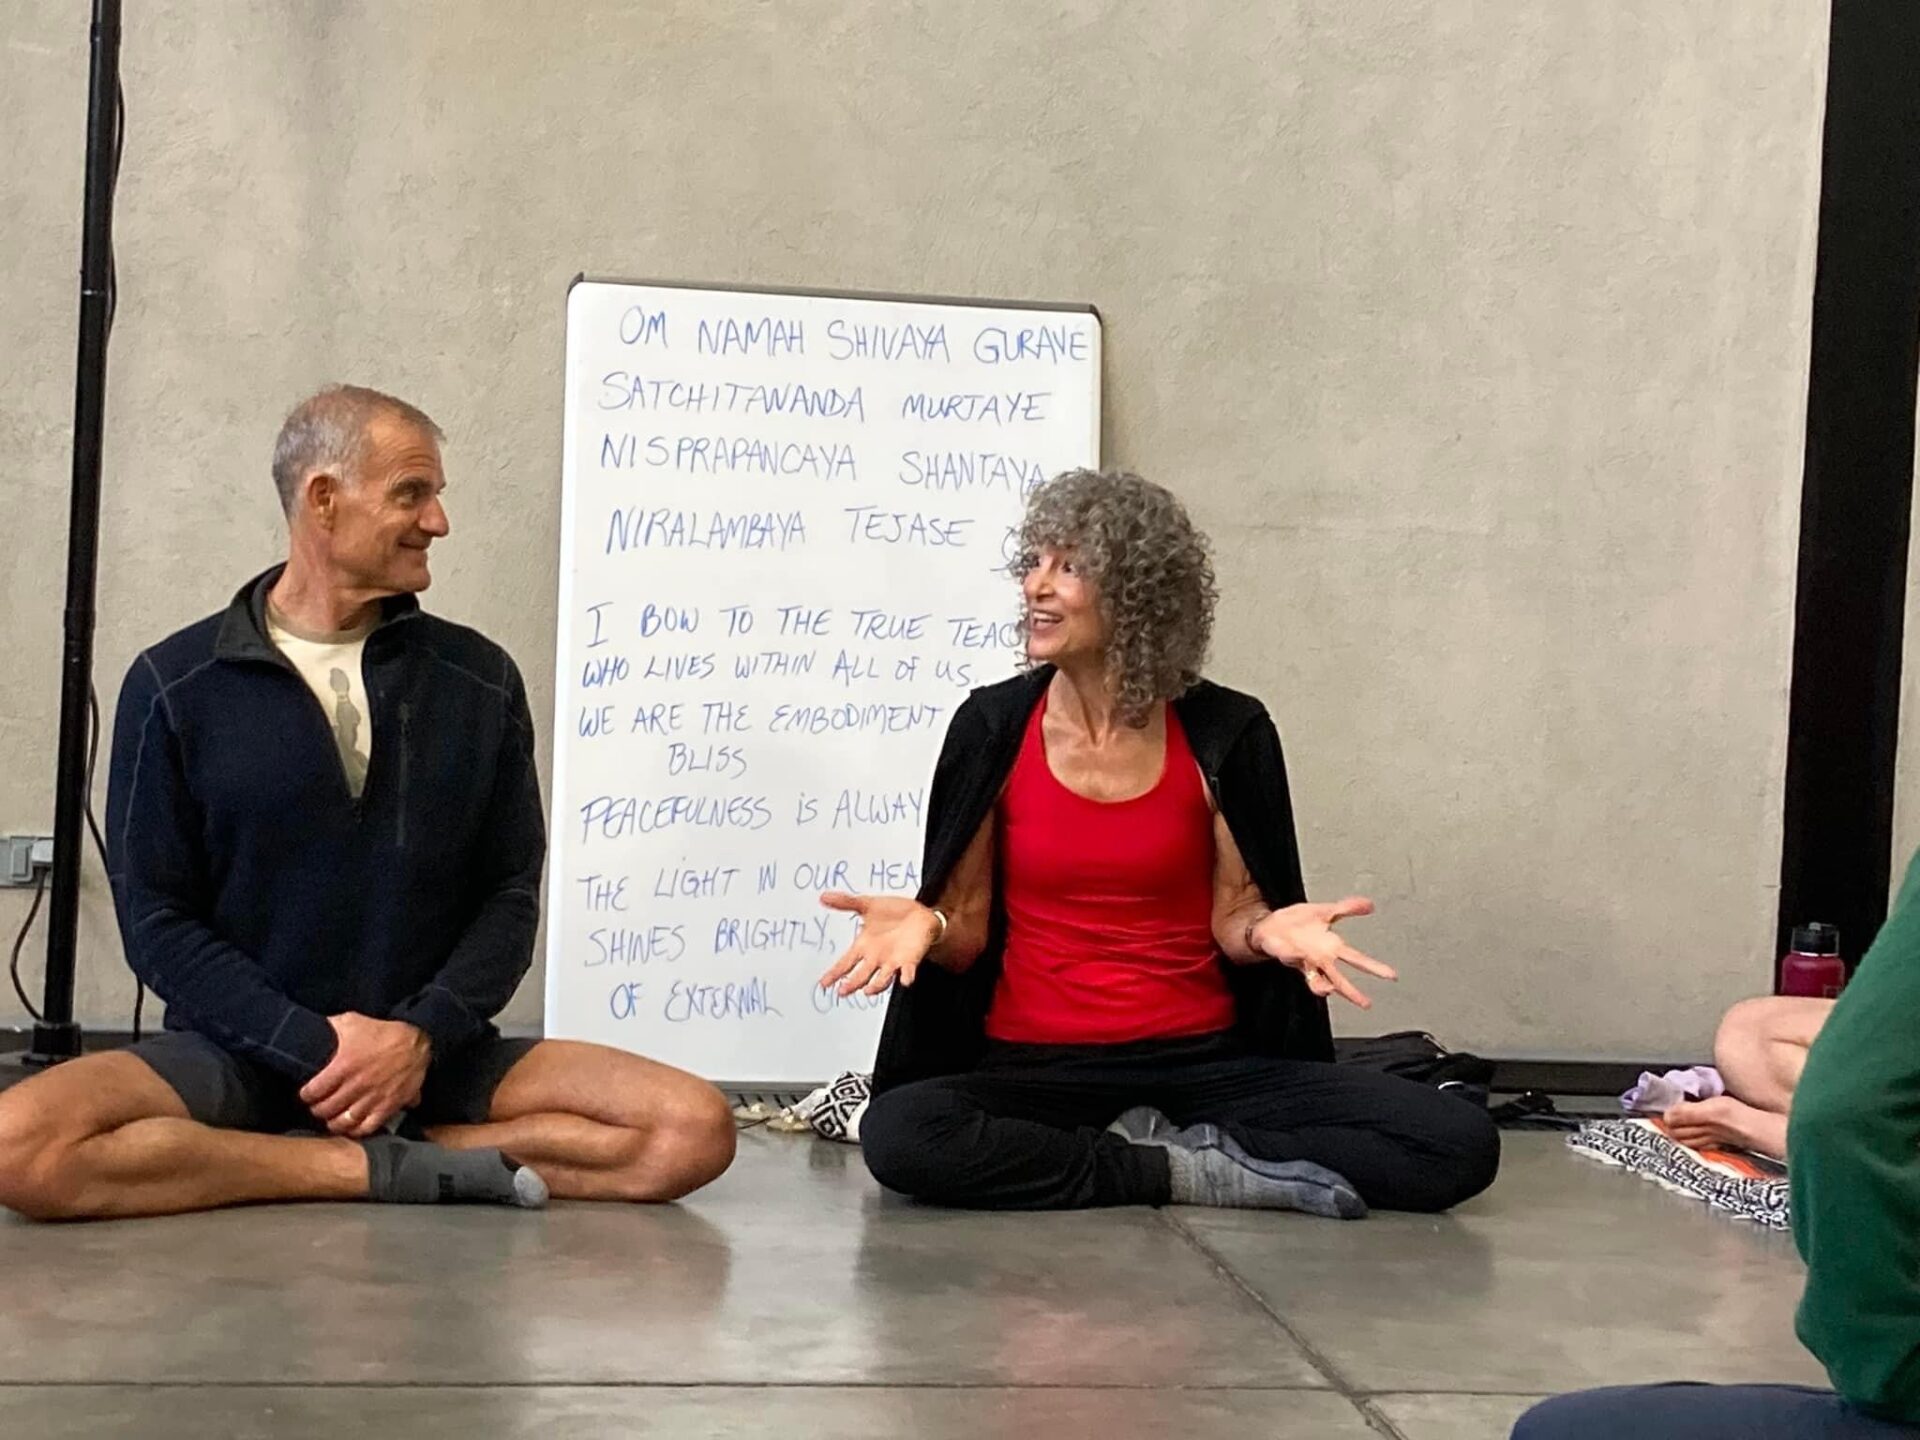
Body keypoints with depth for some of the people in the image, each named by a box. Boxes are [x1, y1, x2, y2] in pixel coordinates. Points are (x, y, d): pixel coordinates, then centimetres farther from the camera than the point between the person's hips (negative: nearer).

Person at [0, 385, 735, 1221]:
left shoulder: (480, 680, 5)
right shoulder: (176, 685, 0)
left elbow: (511, 894, 5)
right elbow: (155, 919, -2)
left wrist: (421, 1036, -13)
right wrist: (314, 1045, -15)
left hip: (430, 1053, 2)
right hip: (241, 1051, -2)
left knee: (693, 1130, -19)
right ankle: (394, 1168, -16)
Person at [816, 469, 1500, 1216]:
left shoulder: (1224, 734, -1)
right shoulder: (993, 725, -1)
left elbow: (1230, 916, 3)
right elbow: (968, 928, 3)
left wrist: (1270, 930, -20)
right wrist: (924, 925, -20)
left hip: (1206, 1063, 0)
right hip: (1036, 1068, 0)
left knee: (1460, 1143, -20)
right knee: (898, 1135, -36)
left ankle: (1165, 1145, -12)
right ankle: (1190, 1173, -18)